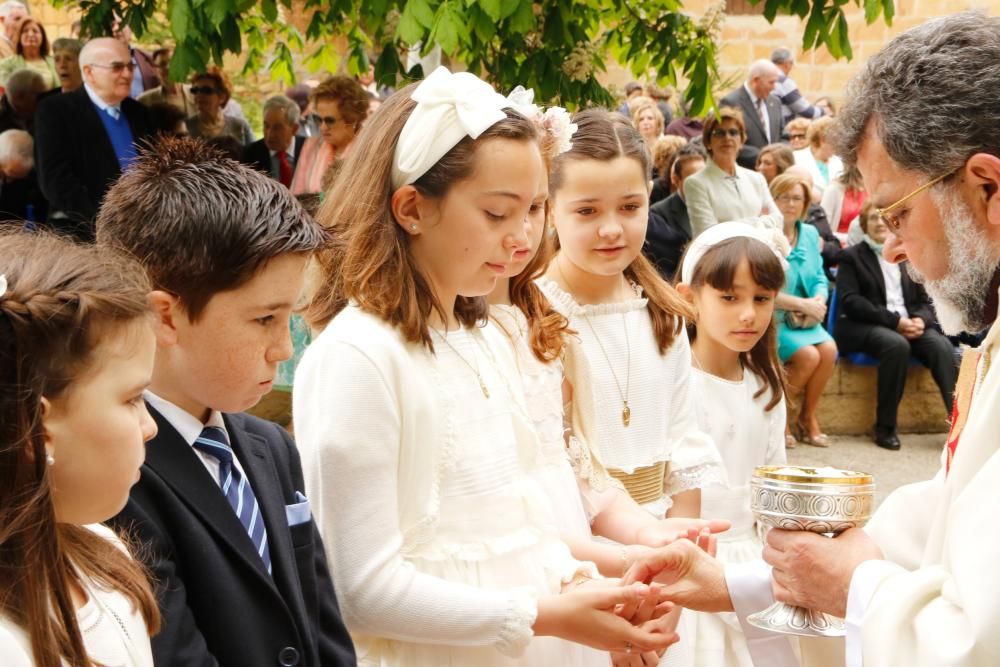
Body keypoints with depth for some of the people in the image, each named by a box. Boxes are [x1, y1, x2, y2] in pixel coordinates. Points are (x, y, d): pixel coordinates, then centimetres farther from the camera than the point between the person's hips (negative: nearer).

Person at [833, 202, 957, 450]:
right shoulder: (852, 257, 8)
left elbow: (925, 300, 16)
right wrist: (894, 320, -16)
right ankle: (885, 428, -26)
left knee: (942, 345, -26)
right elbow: (850, 301, -6)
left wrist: (921, 320, -10)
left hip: (910, 324, 4)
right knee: (897, 344, -35)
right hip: (863, 326, -4)